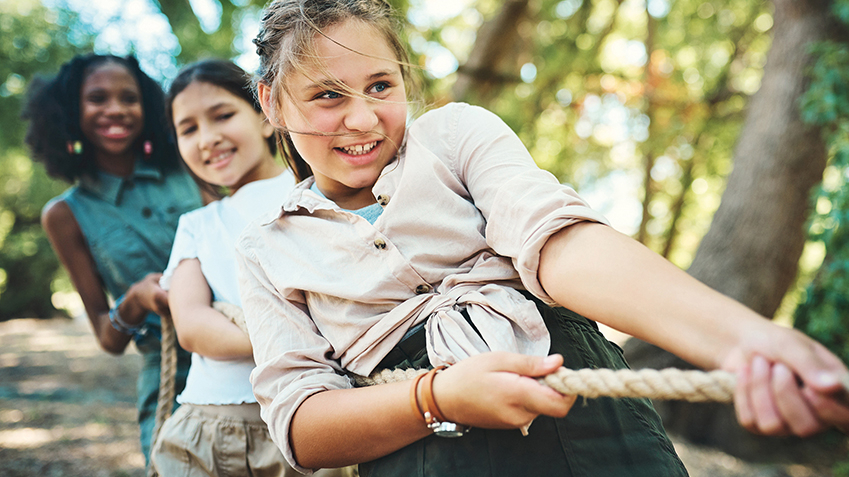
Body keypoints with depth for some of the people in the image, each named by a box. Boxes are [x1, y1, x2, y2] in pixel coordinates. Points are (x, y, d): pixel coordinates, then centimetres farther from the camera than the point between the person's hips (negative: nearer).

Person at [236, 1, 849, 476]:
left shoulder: (455, 132, 8)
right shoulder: (267, 250, 11)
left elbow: (555, 240, -10)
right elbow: (297, 422, 1)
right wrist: (438, 399, -18)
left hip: (584, 419, 0)